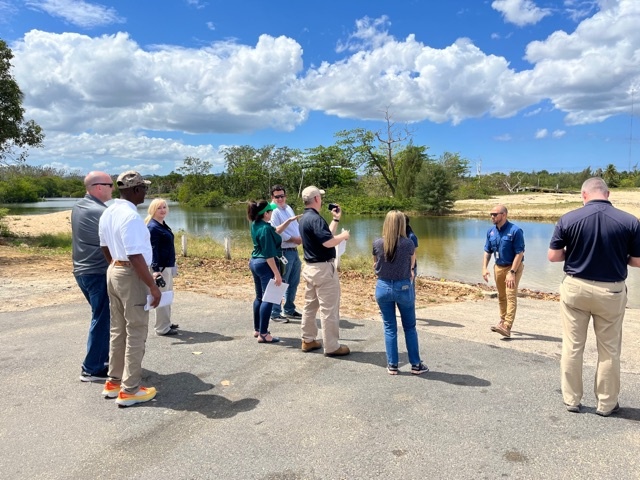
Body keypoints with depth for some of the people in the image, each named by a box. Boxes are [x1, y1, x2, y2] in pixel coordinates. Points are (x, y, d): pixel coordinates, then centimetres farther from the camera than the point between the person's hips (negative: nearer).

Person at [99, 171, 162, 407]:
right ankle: (129, 390, 10)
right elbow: (135, 256, -26)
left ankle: (114, 381, 29)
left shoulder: (108, 213, 8)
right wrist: (153, 286, -22)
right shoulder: (131, 216, -22)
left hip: (114, 272, 9)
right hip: (131, 275, -9)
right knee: (136, 333, 1)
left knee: (118, 330, 18)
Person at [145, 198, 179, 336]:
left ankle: (166, 323, 30)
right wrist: (155, 269, -26)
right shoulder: (153, 227, -15)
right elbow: (153, 249, -21)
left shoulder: (163, 224, 13)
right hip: (160, 267, -10)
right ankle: (162, 328, 5)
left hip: (168, 265, 10)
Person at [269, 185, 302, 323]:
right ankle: (275, 313, 7)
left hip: (294, 251, 9)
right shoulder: (274, 212, -12)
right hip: (284, 252, -9)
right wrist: (295, 239, -13)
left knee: (294, 283, 17)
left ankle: (289, 310, 30)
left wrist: (302, 236, -1)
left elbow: (296, 226, 19)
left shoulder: (289, 208, 15)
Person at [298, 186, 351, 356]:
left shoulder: (304, 218, 12)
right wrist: (344, 235, -10)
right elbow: (328, 242, -28)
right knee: (329, 309, -2)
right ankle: (332, 347, 6)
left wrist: (336, 219, 19)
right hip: (323, 268, -10)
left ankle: (308, 340, 27)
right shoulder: (315, 218, -20)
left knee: (310, 305, 17)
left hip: (310, 267, 10)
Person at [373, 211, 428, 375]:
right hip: (403, 287, -1)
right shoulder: (408, 243, -12)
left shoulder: (377, 243, -8)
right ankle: (415, 364, 20)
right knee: (410, 327, 13)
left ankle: (392, 365, 17)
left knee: (389, 328, 11)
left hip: (383, 287, 1)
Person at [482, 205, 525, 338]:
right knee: (501, 296, 16)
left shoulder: (515, 230, -17)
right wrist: (484, 268, -3)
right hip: (498, 267, 7)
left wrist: (512, 272, -23)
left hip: (513, 267, -6)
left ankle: (507, 327, -20)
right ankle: (503, 321, 30)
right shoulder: (491, 231, 2)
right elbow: (487, 251, 10)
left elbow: (519, 253, -19)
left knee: (511, 296, -13)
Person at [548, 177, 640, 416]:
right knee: (609, 350, 15)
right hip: (611, 291, 0)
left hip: (575, 288, 0)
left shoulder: (568, 219, -9)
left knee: (572, 347, 11)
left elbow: (553, 256, -5)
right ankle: (606, 403, 27)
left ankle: (571, 400, 22)